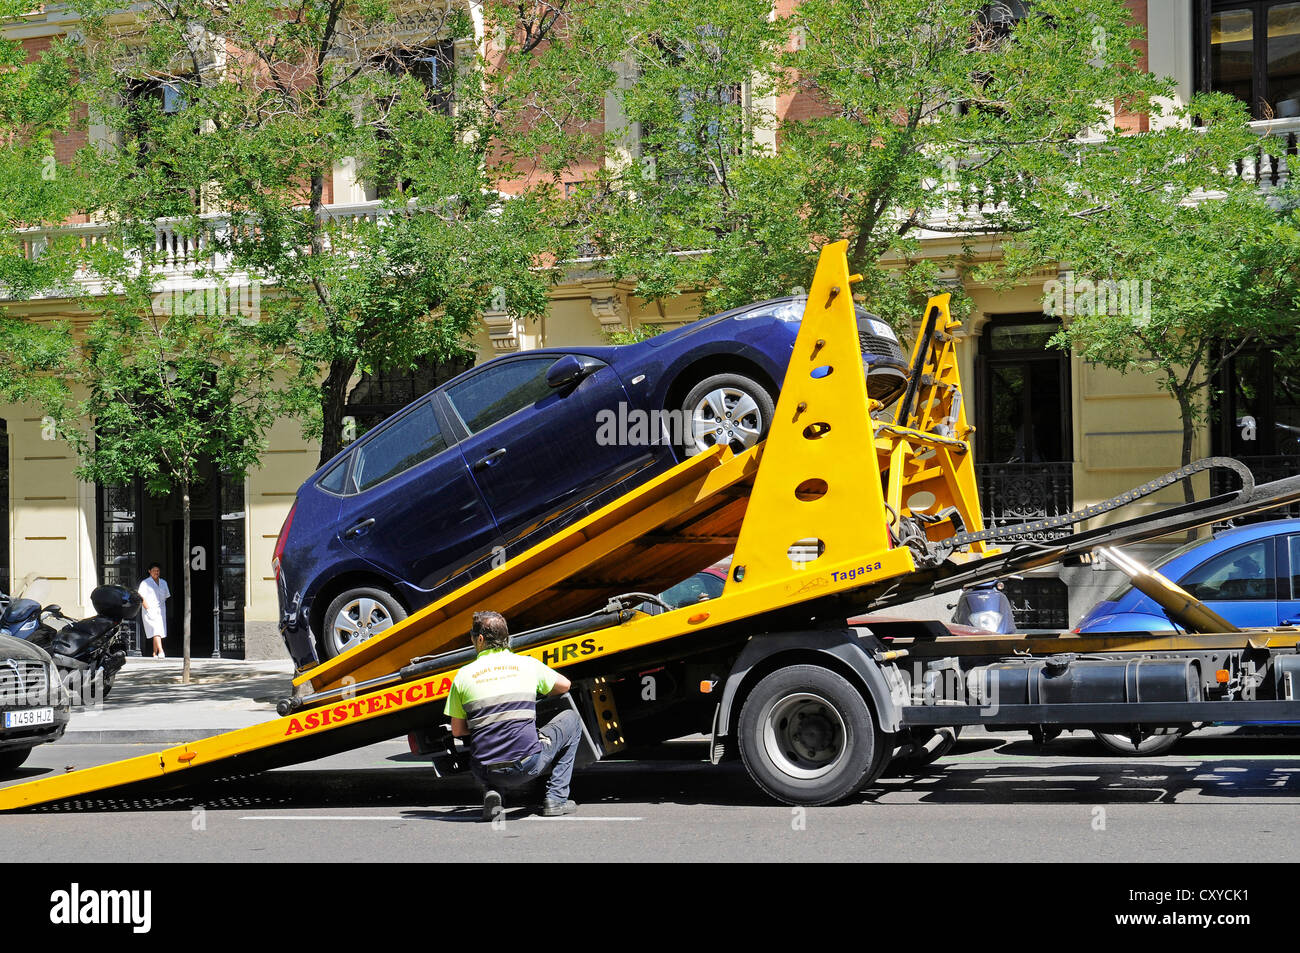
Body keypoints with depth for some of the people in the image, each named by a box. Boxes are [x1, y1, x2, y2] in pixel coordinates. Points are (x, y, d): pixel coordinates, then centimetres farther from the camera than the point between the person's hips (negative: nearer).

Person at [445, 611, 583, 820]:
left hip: (487, 772, 2)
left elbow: (457, 730, 9)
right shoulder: (527, 664, 3)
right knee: (571, 719, 23)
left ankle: (491, 791, 7)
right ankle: (555, 798, 15)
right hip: (528, 766, -2)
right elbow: (564, 685, 23)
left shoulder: (464, 675, 2)